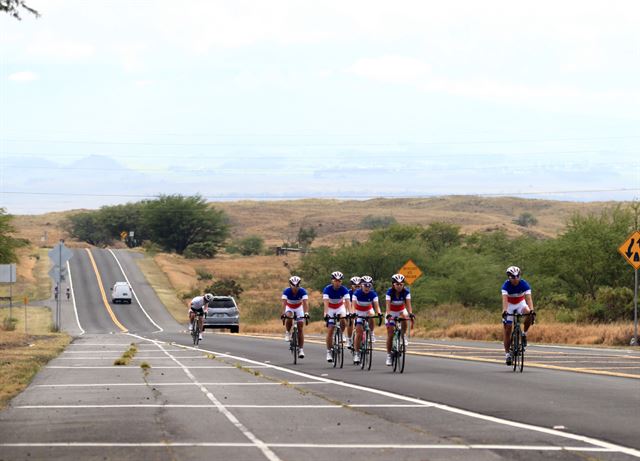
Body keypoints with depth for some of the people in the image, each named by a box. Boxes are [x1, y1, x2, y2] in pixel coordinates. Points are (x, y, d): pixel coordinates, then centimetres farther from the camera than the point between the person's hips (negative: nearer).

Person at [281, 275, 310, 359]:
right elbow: (284, 302, -39)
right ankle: (288, 333, -5)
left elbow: (305, 302, -39)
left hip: (299, 308, 0)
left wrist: (306, 313, -55)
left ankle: (301, 349, -5)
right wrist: (283, 313, -55)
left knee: (300, 328, -8)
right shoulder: (286, 291, -28)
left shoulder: (302, 291, -27)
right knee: (289, 319, -34)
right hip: (289, 307, 0)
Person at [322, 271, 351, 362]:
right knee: (330, 331, -8)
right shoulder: (327, 289, -25)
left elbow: (347, 301, -32)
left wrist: (350, 312, -48)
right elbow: (326, 302, -35)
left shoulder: (344, 289, -21)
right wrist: (326, 313, -51)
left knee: (343, 321, -31)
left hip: (340, 307, 1)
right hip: (330, 308, -1)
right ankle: (329, 352, -1)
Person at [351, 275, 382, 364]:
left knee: (371, 317, -34)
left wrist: (379, 313, -48)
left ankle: (371, 333, -9)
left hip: (368, 310, 2)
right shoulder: (357, 293, -23)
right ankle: (356, 353, -6)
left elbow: (376, 305, -29)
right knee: (359, 332, -12)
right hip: (359, 312, -2)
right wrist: (354, 313, -53)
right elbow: (354, 304, -34)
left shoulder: (373, 294, -19)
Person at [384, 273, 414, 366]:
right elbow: (388, 305, -32)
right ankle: (388, 356, 1)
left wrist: (410, 313, -45)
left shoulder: (406, 292, -18)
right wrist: (388, 315, -49)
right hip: (391, 312, -2)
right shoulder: (389, 292, -23)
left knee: (404, 317, -35)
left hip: (401, 310, 2)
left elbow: (408, 304, -27)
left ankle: (403, 336, -12)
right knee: (390, 335, -8)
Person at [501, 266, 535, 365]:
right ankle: (507, 353, 3)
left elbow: (528, 298, -33)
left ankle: (524, 334, -10)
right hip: (510, 305, -1)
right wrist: (504, 311, -55)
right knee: (507, 330, -6)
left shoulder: (524, 284, -23)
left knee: (529, 314, -33)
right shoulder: (506, 285, -25)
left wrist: (531, 310, -49)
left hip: (521, 303, 1)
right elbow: (504, 299, -37)